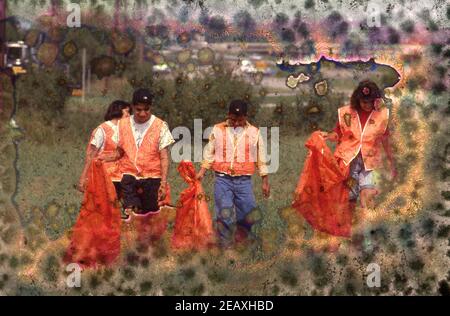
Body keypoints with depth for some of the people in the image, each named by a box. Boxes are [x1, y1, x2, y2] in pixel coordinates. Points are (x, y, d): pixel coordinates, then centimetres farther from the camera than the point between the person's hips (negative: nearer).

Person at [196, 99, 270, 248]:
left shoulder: (254, 133, 7)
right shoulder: (218, 130, 7)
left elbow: (261, 159, 11)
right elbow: (209, 153, 11)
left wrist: (265, 181, 10)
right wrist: (202, 172, 1)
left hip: (244, 181, 1)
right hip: (223, 180, -1)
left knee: (247, 216, -1)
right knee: (225, 215, -8)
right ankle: (226, 248, -1)